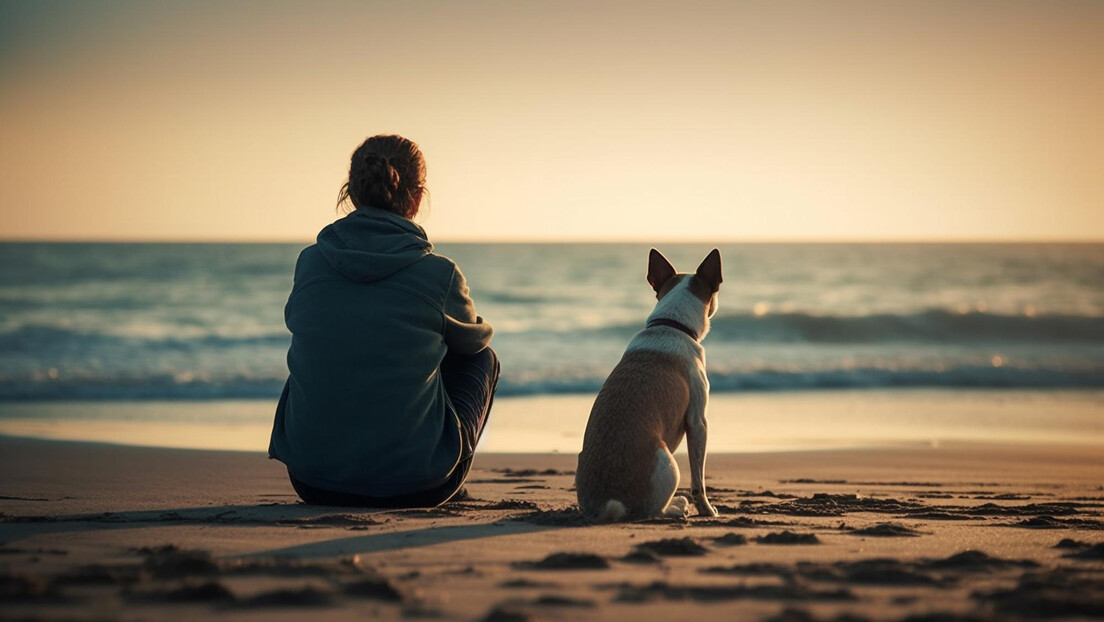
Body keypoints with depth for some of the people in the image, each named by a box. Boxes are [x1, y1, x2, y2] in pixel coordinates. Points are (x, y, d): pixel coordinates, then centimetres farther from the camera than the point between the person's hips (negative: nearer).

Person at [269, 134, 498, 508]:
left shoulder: (310, 262, 0)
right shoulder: (438, 273, -8)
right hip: (413, 485, -3)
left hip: (311, 481, 3)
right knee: (483, 357, 23)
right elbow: (473, 338, 15)